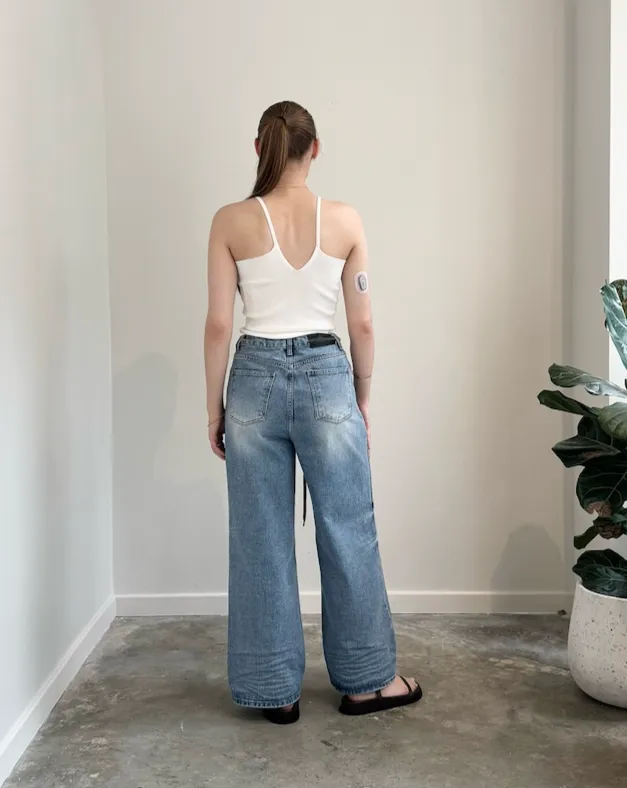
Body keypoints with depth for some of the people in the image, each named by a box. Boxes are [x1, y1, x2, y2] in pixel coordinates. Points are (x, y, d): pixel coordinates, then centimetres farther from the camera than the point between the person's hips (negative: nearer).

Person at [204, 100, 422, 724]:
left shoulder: (231, 221, -3)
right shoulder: (344, 220, -2)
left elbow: (219, 324, -3)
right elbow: (362, 325, 1)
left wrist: (214, 405, 7)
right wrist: (362, 397, 13)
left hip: (256, 379, 0)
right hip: (326, 375, 0)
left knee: (261, 541, 10)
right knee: (348, 532, 12)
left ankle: (275, 690, 22)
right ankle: (366, 681, 26)